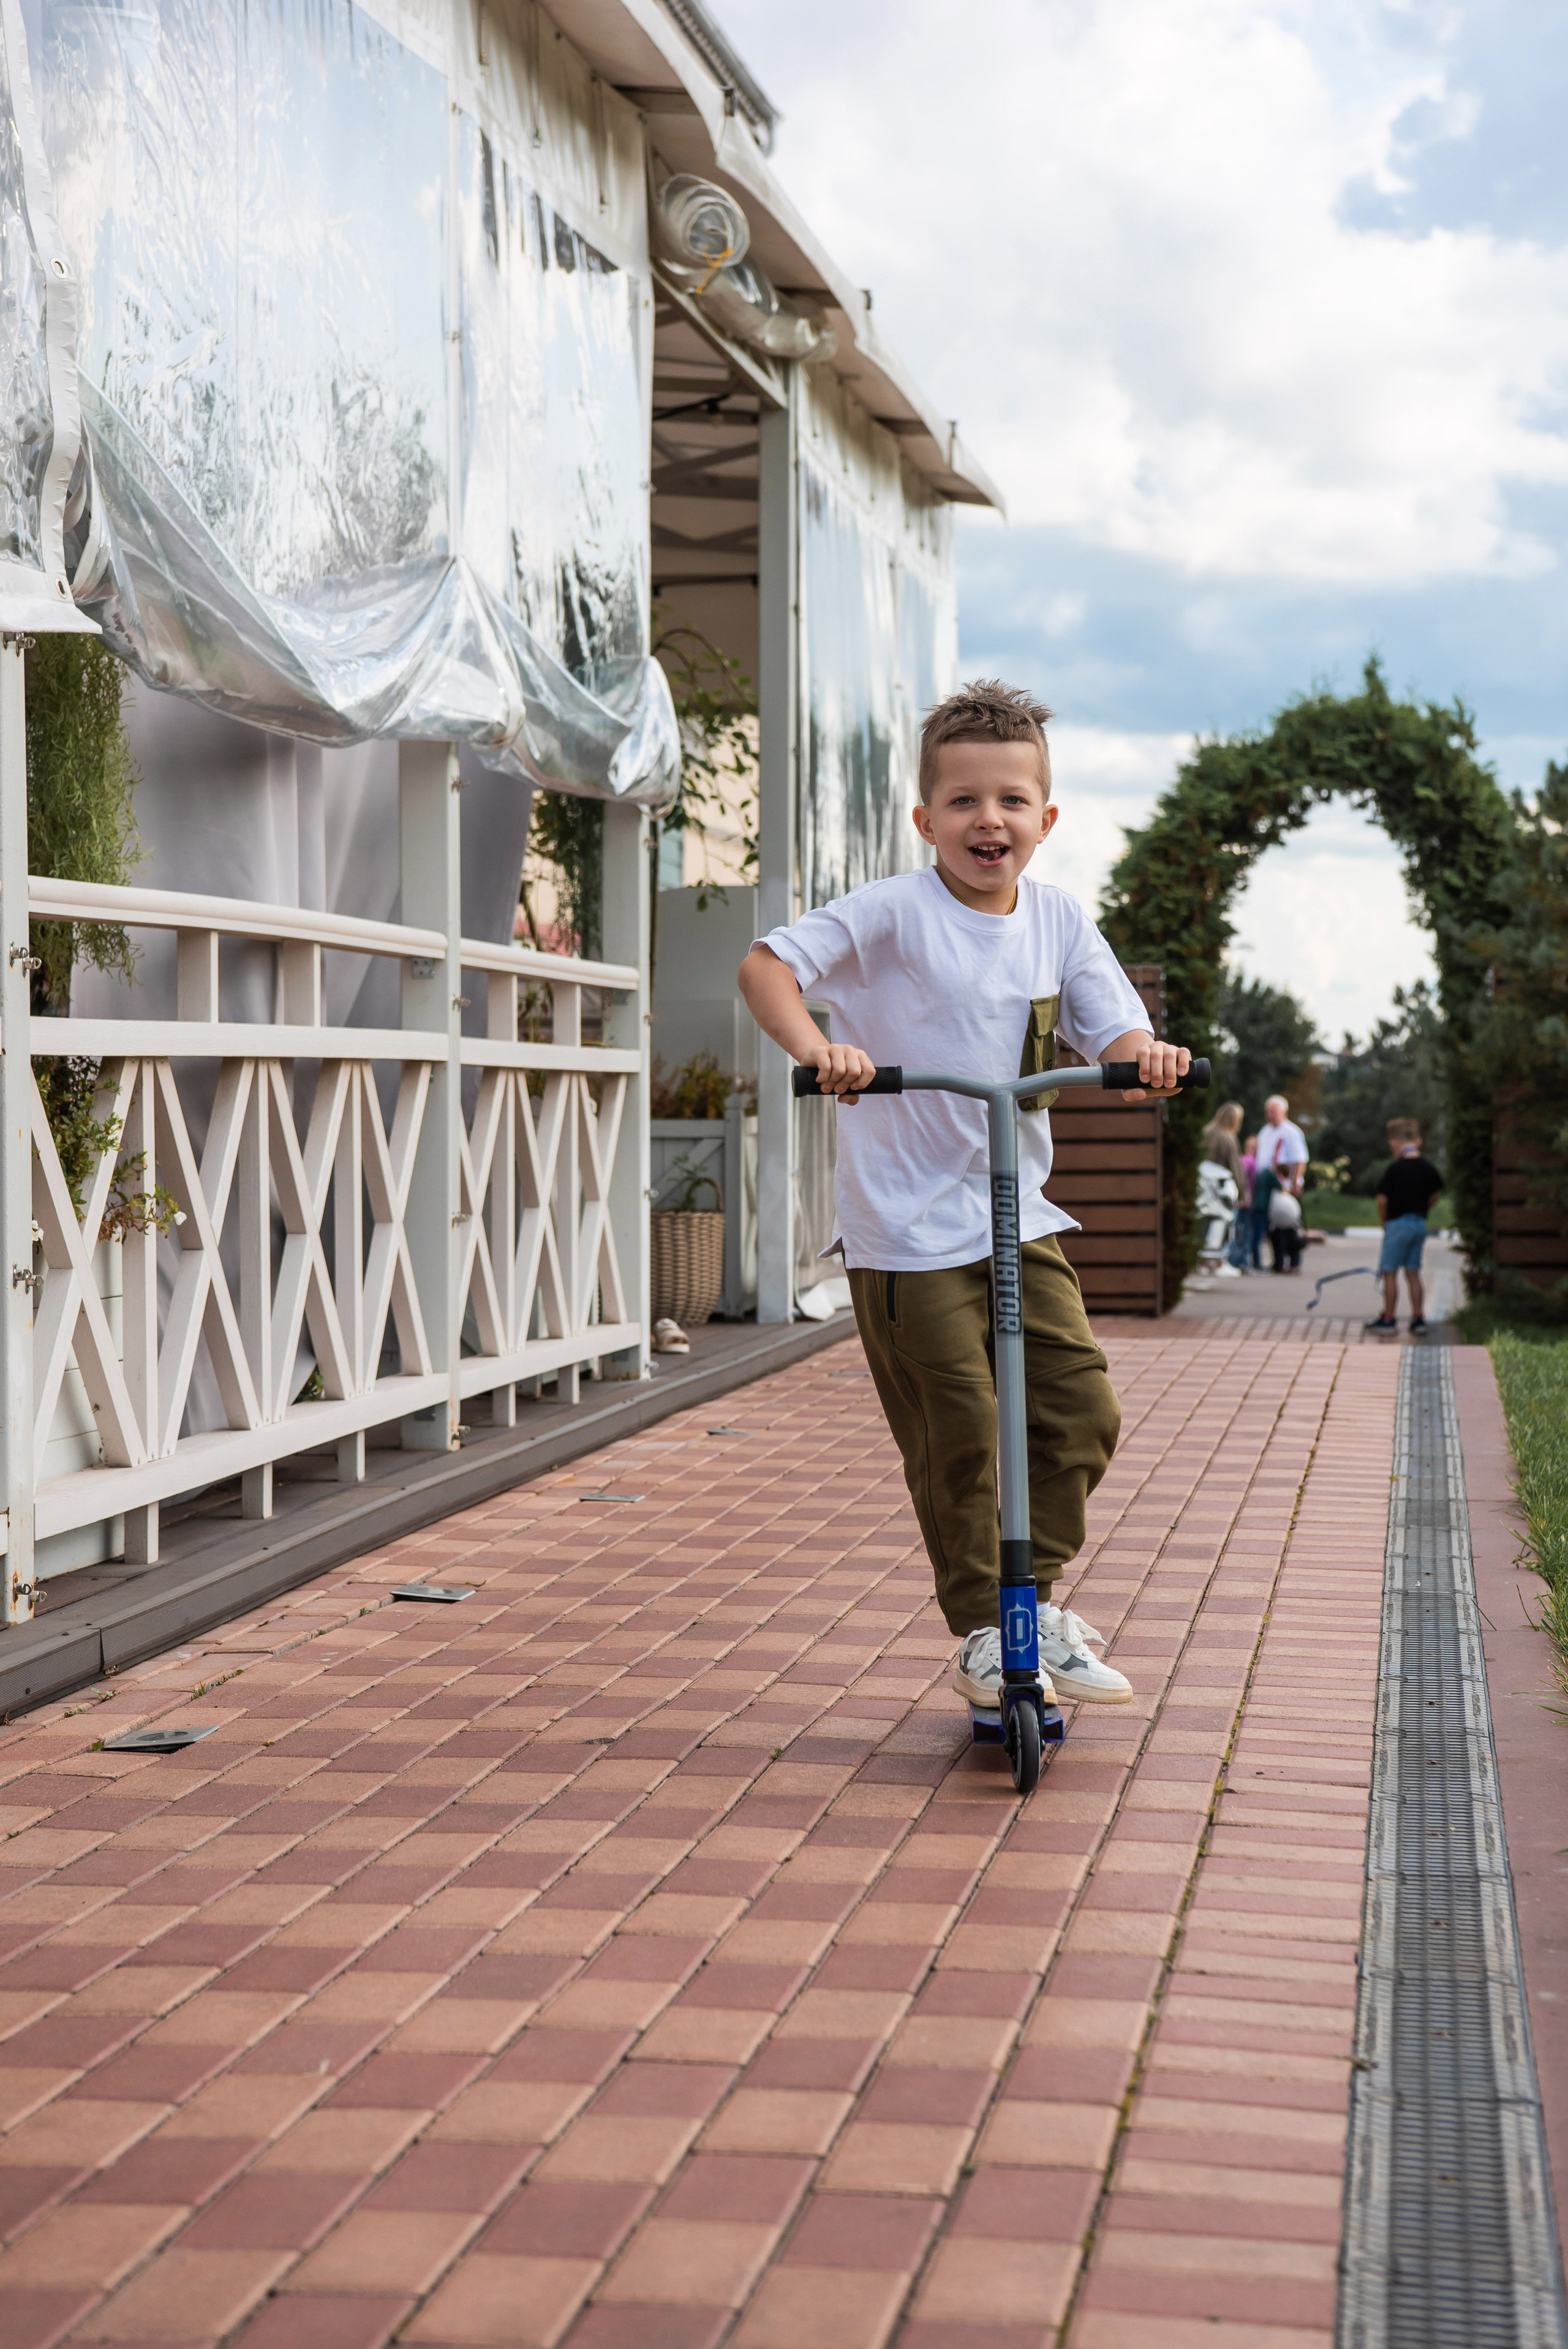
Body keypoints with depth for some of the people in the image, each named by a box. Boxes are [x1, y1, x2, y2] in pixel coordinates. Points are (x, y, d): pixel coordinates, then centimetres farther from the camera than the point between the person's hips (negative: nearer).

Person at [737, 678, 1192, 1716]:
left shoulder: (1058, 919, 5)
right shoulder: (893, 913, -10)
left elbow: (1114, 1029, 3)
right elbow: (767, 962, -15)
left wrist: (1146, 1053, -20)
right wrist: (816, 1047, -32)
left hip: (1019, 1216, 5)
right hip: (908, 1232, -5)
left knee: (1083, 1409, 1)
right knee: (959, 1436, 0)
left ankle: (1036, 1594, 22)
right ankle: (985, 1631, 18)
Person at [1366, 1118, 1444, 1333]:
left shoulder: (1394, 1168, -15)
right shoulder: (1428, 1167, 4)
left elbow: (1382, 1200, -16)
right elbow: (1437, 1194, 16)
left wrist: (1383, 1222, 0)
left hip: (1398, 1224, -6)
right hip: (1420, 1224, 6)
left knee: (1390, 1272, 2)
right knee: (1413, 1273, 12)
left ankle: (1389, 1319, 4)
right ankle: (1418, 1318, 11)